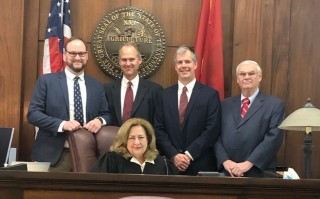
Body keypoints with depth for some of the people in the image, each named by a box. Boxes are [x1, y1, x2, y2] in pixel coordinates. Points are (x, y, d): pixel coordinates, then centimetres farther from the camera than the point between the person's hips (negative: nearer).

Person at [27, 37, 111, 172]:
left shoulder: (97, 86, 11)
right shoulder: (46, 81, 2)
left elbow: (106, 114, 13)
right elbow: (33, 113, -4)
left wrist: (100, 120, -12)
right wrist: (62, 124, -19)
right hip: (53, 155, -3)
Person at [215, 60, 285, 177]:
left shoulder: (275, 105, 0)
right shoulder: (225, 105, 11)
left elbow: (274, 138, -10)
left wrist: (249, 163, -16)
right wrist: (225, 161, -10)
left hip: (259, 173, -3)